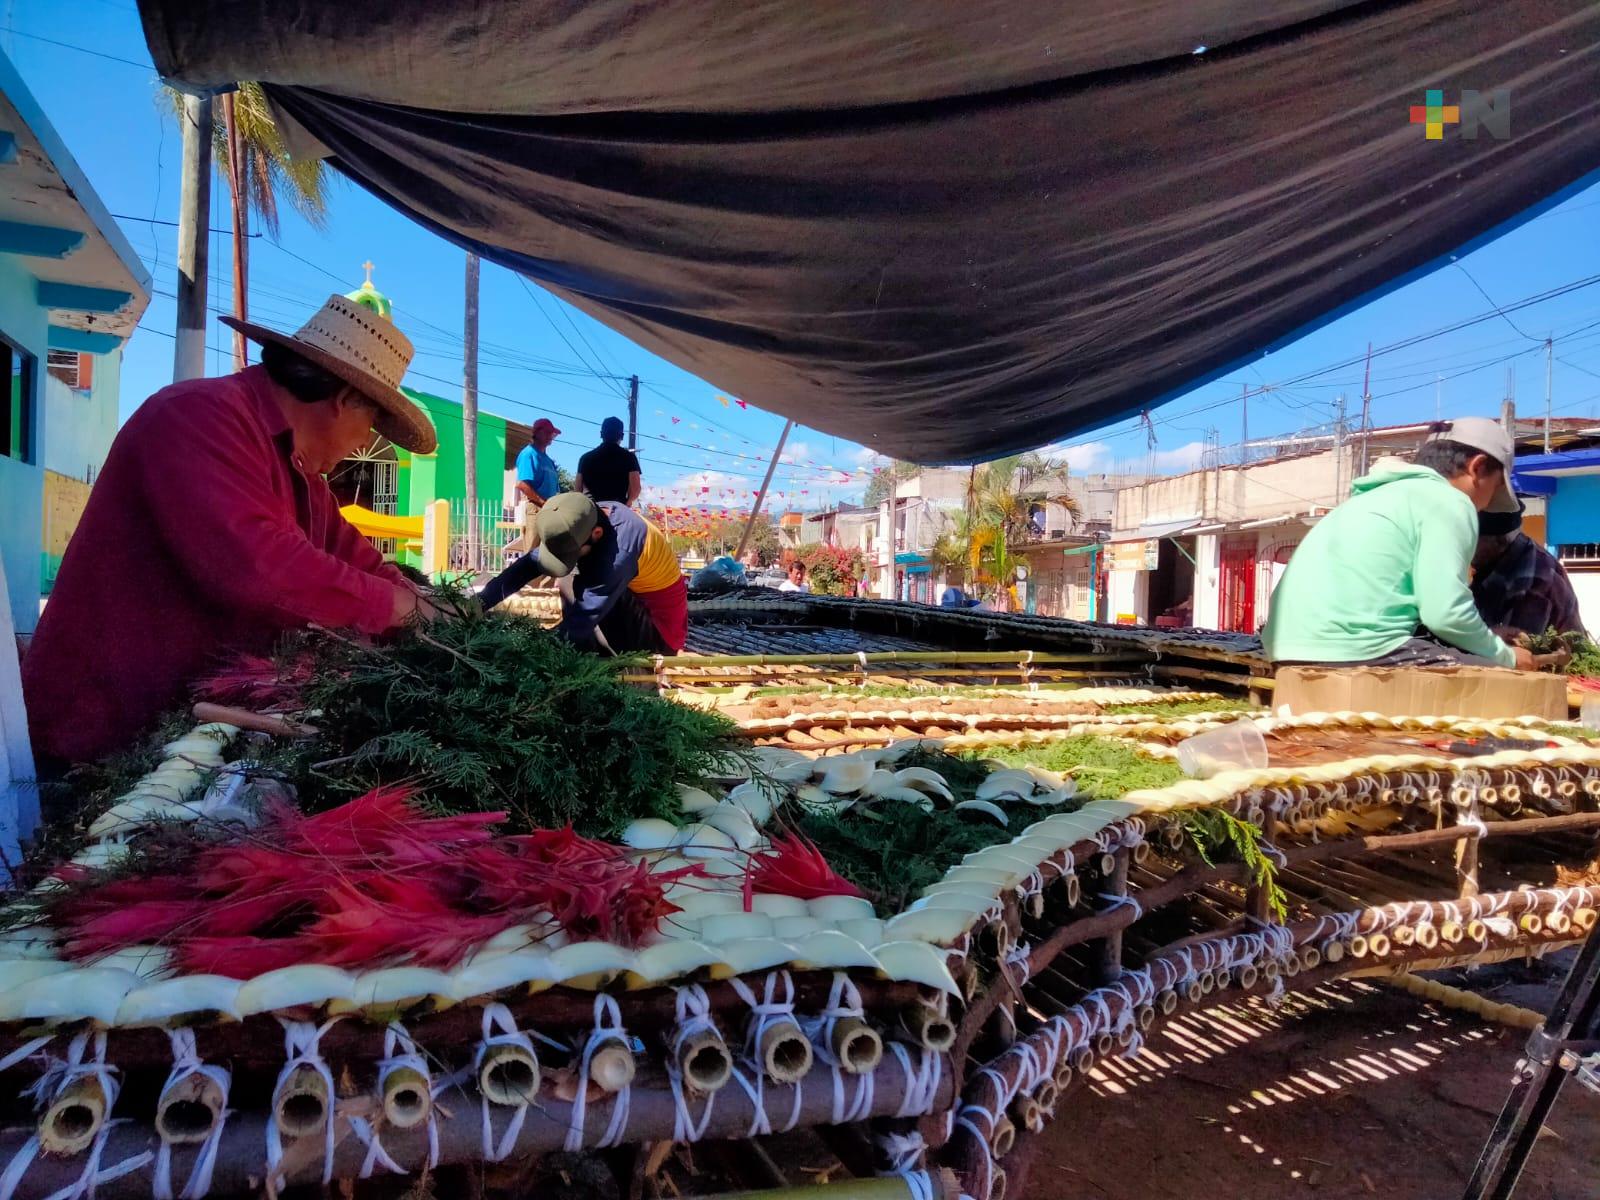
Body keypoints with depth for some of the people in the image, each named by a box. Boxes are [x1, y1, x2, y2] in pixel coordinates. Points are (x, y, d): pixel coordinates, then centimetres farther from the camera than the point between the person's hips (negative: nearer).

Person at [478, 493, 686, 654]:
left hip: (660, 629, -8)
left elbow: (586, 616, -30)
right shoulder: (589, 518, -7)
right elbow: (532, 561, -7)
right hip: (640, 610, 9)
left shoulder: (619, 549, -32)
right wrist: (481, 600, -15)